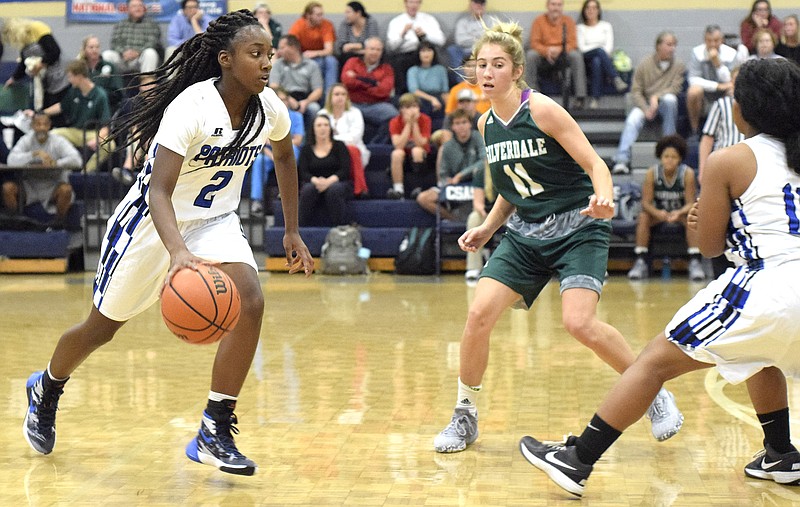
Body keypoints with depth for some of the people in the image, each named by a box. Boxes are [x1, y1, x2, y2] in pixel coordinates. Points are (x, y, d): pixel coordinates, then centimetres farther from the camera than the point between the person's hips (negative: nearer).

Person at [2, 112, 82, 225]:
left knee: (66, 189, -33)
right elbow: (11, 160, -21)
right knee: (7, 187, -24)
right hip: (30, 186, 1)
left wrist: (56, 163, -36)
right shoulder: (26, 140, -3)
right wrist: (36, 154, -32)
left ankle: (59, 224, -10)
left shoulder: (58, 141, -6)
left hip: (52, 186, -1)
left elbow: (77, 160, -20)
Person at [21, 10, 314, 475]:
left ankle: (215, 433, -13)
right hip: (155, 221, -4)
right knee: (102, 327, 12)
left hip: (216, 219, 5)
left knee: (251, 303, -22)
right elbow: (158, 191, -37)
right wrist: (178, 252, -54)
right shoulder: (191, 107, -31)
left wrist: (292, 231, 10)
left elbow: (285, 158, 12)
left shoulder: (270, 109, -11)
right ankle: (47, 389, 45)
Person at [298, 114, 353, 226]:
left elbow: (345, 171, -4)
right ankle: (301, 227, -31)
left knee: (334, 190, -36)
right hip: (314, 184, 1)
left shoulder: (339, 146, 8)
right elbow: (303, 173, 2)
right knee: (308, 189, -33)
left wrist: (329, 181, -22)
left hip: (337, 183, -1)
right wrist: (316, 181, -21)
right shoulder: (306, 149, 13)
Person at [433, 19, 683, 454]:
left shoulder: (542, 110, -13)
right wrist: (487, 227, 9)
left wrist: (604, 198, -32)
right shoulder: (486, 124, 7)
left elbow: (595, 164, -13)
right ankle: (464, 416, 9)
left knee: (579, 322, -23)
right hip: (525, 233, 6)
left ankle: (655, 394, 0)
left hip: (577, 228, -6)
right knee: (479, 314, -10)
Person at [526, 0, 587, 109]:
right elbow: (534, 43, -5)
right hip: (543, 59, 0)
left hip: (562, 57, 0)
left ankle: (580, 96, -32)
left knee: (576, 55, -29)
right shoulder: (539, 21, 1)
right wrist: (547, 51, -26)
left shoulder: (568, 21, 3)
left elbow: (572, 43, -4)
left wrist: (559, 50, -25)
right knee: (531, 55, -30)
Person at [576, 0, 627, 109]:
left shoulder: (606, 26, 22)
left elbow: (609, 46, 6)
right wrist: (601, 49, -9)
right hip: (587, 62, -1)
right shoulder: (580, 27, 18)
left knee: (596, 62, -38)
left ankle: (594, 99, -51)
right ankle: (616, 79, -50)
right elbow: (581, 48, 2)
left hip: (603, 60, 1)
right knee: (600, 51, -36)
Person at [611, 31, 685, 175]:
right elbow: (635, 92, -2)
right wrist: (646, 109, -16)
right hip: (644, 104, 0)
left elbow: (676, 88, -8)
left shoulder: (679, 65, 1)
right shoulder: (644, 65, 1)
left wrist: (656, 97, -21)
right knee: (633, 120, -29)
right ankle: (622, 160, -37)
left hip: (664, 104, 0)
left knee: (669, 98, -34)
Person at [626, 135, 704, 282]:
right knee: (643, 217, -28)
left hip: (681, 212, -1)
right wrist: (658, 213, -38)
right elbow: (646, 202, -16)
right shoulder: (652, 173, -17)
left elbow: (690, 203, -17)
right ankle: (641, 261, -24)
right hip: (659, 213, 1)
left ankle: (694, 262, -30)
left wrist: (679, 213, -39)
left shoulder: (687, 173, -19)